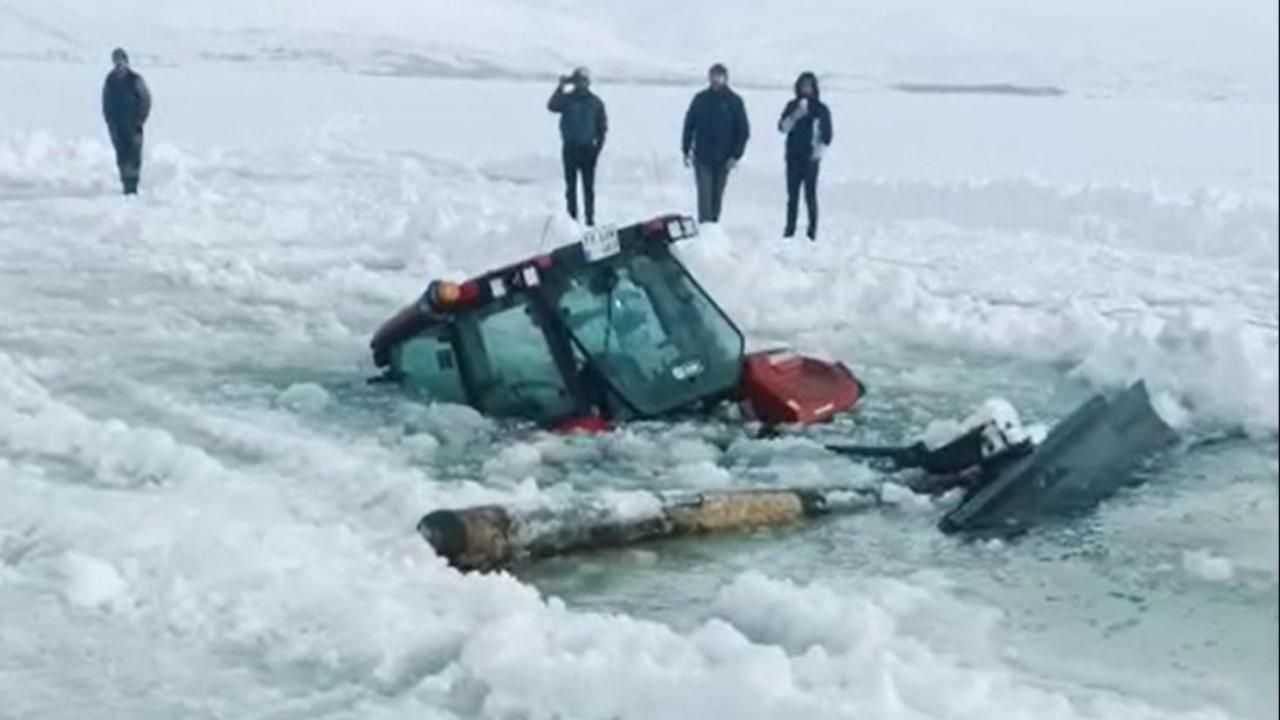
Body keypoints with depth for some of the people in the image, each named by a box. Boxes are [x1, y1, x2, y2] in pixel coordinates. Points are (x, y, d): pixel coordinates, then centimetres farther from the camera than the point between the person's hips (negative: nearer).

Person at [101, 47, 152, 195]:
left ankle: (132, 185, -7)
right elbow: (106, 102, 12)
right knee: (121, 155, 5)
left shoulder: (135, 80, -6)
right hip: (116, 126, 3)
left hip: (132, 125, -3)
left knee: (134, 155, -8)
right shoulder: (110, 80, 5)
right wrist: (109, 119, 4)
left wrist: (140, 120, -7)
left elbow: (146, 100, -4)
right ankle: (126, 184, 12)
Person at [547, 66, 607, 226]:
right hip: (570, 148, 0)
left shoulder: (595, 102, 5)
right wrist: (561, 87, -24)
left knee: (589, 186, 1)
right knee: (571, 185, 4)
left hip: (588, 149, 0)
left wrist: (598, 145, -3)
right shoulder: (567, 99, 1)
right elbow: (552, 106, -18)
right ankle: (571, 217, 8)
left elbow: (603, 126, 7)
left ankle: (590, 217, 4)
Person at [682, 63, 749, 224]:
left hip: (723, 159, 0)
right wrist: (686, 151, 1)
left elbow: (744, 131, 0)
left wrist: (736, 155, -8)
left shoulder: (734, 101, -1)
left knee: (717, 195, 8)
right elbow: (689, 125, 6)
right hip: (702, 157, 0)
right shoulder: (700, 99, 1)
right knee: (704, 193, -9)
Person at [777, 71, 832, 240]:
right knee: (792, 194, 2)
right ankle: (790, 229, 6)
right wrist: (794, 117, -15)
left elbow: (827, 134, 3)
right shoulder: (792, 106, 9)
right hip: (793, 156, 2)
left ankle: (812, 230, -2)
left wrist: (819, 150, -8)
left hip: (811, 157, -2)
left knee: (810, 194, -6)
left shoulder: (821, 109, 2)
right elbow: (782, 127, 1)